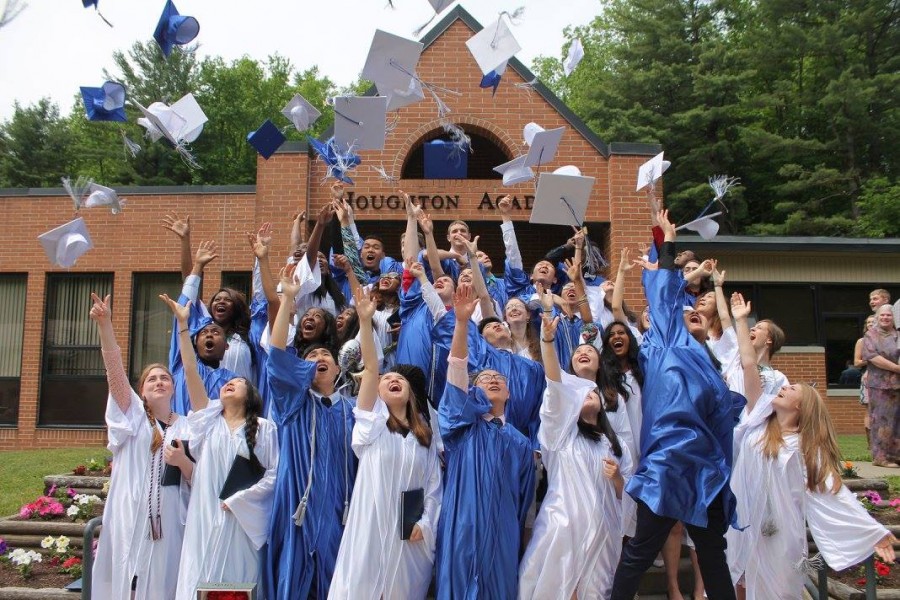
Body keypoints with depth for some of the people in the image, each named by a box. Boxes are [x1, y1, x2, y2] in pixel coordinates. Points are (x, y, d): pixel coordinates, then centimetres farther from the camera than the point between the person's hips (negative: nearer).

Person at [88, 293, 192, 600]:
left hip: (169, 521, 1)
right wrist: (104, 324, -19)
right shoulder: (133, 418, 7)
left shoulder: (187, 428, 9)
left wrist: (182, 462, -14)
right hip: (130, 519, -1)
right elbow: (115, 371, -7)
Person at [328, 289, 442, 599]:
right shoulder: (372, 423, 1)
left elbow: (434, 485, 11)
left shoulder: (424, 436, 11)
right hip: (373, 525, -3)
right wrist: (366, 320, -22)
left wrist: (426, 523, -4)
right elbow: (370, 368, -11)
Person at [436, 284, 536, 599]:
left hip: (501, 535, 3)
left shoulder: (520, 443, 11)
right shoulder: (464, 425, 3)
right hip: (463, 531, -2)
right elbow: (456, 369, -12)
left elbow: (524, 501, 15)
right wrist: (462, 321, -24)